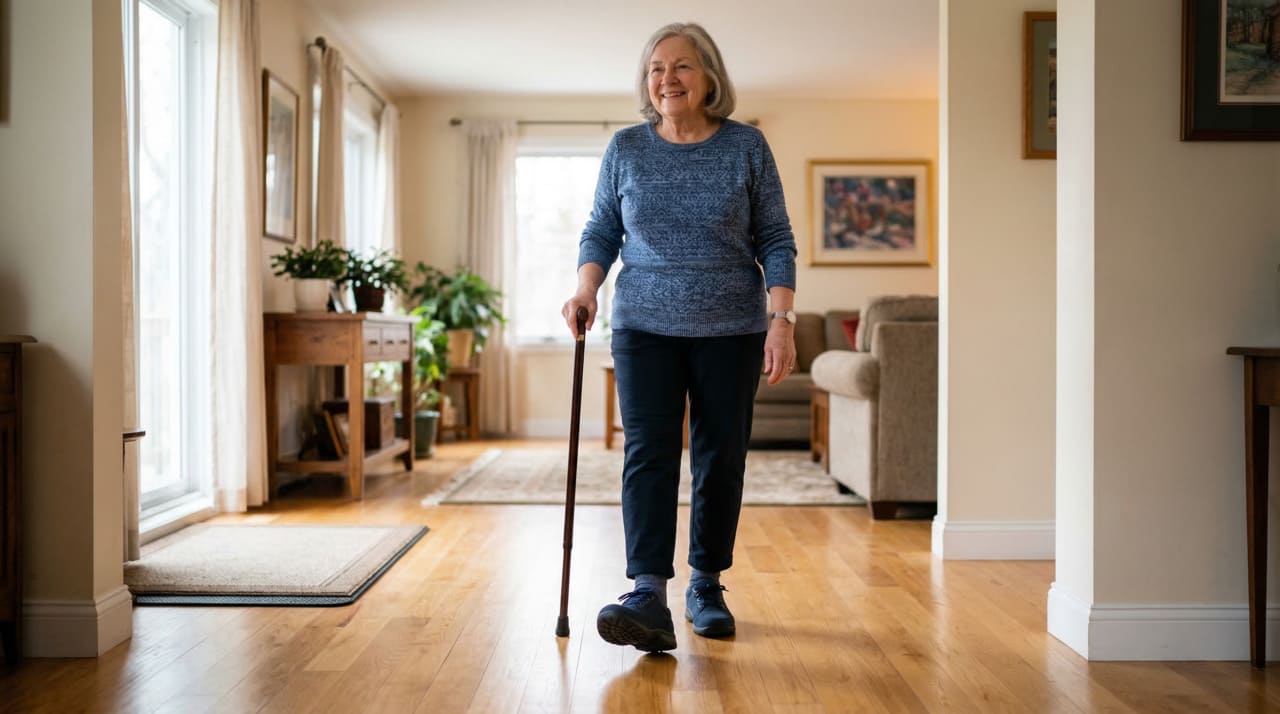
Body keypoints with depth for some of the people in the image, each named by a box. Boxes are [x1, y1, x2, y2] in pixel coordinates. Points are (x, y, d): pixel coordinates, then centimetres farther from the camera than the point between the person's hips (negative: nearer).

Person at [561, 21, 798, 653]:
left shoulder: (746, 147, 1)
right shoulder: (625, 149, 4)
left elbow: (776, 240, 1)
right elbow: (601, 230, 10)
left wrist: (782, 319, -9)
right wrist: (585, 290, -8)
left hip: (730, 333, 0)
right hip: (645, 329, 0)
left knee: (721, 459, 6)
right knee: (648, 454, -11)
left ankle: (707, 587, 22)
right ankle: (648, 598, -15)